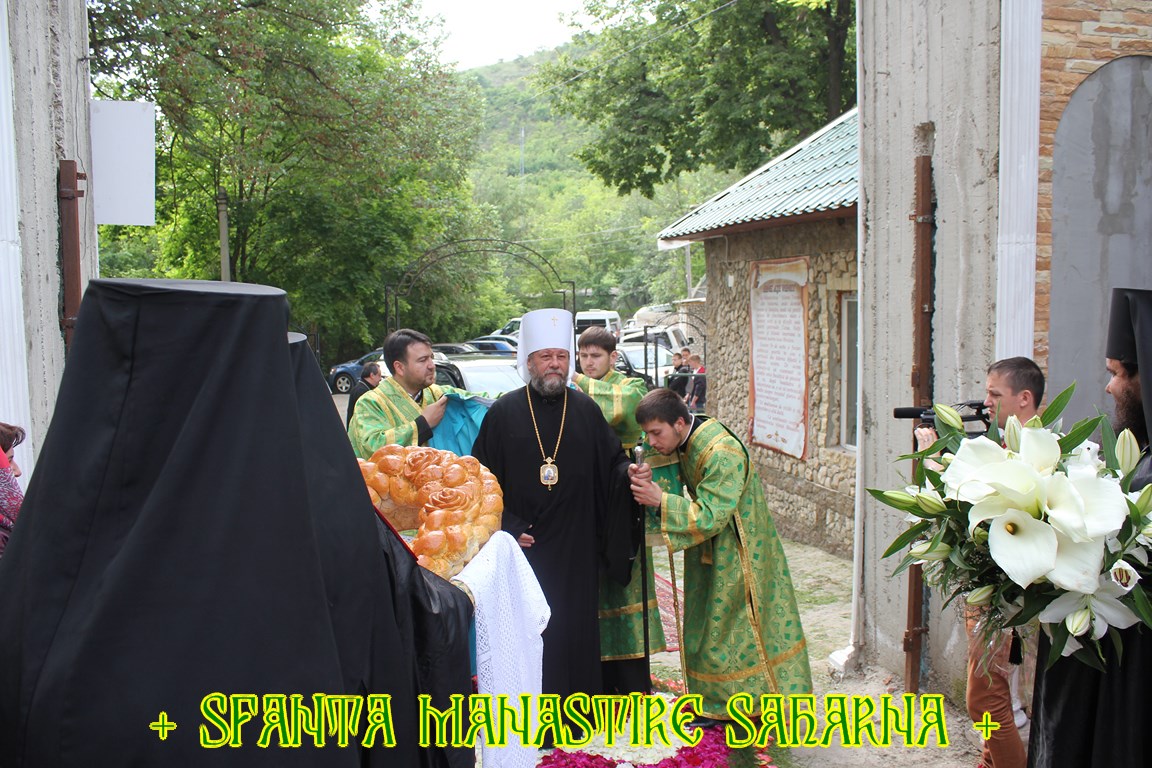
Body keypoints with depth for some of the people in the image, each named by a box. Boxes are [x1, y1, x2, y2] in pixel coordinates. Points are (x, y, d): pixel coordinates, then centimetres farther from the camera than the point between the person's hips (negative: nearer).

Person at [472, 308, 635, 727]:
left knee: (574, 627, 7)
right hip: (522, 546, -1)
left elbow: (611, 464, 7)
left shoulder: (586, 410, 4)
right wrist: (507, 528, -6)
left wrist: (630, 470, -15)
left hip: (575, 547, 2)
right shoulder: (504, 413, -1)